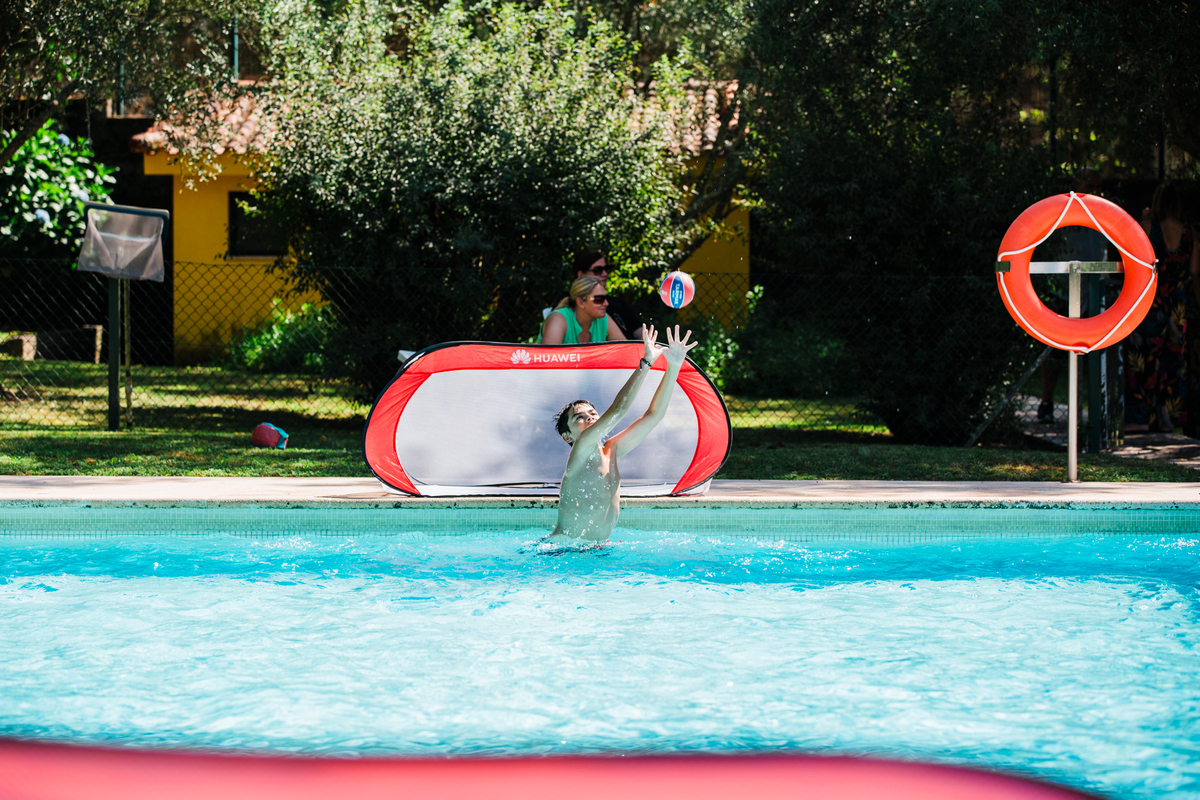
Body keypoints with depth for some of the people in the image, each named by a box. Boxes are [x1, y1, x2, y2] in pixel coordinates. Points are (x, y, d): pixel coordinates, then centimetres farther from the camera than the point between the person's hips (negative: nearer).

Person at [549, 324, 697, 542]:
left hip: (597, 549, 6)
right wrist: (646, 362, -25)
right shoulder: (580, 453, -13)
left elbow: (653, 414, 7)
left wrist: (674, 366, -2)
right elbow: (617, 411, -24)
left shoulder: (610, 452, 7)